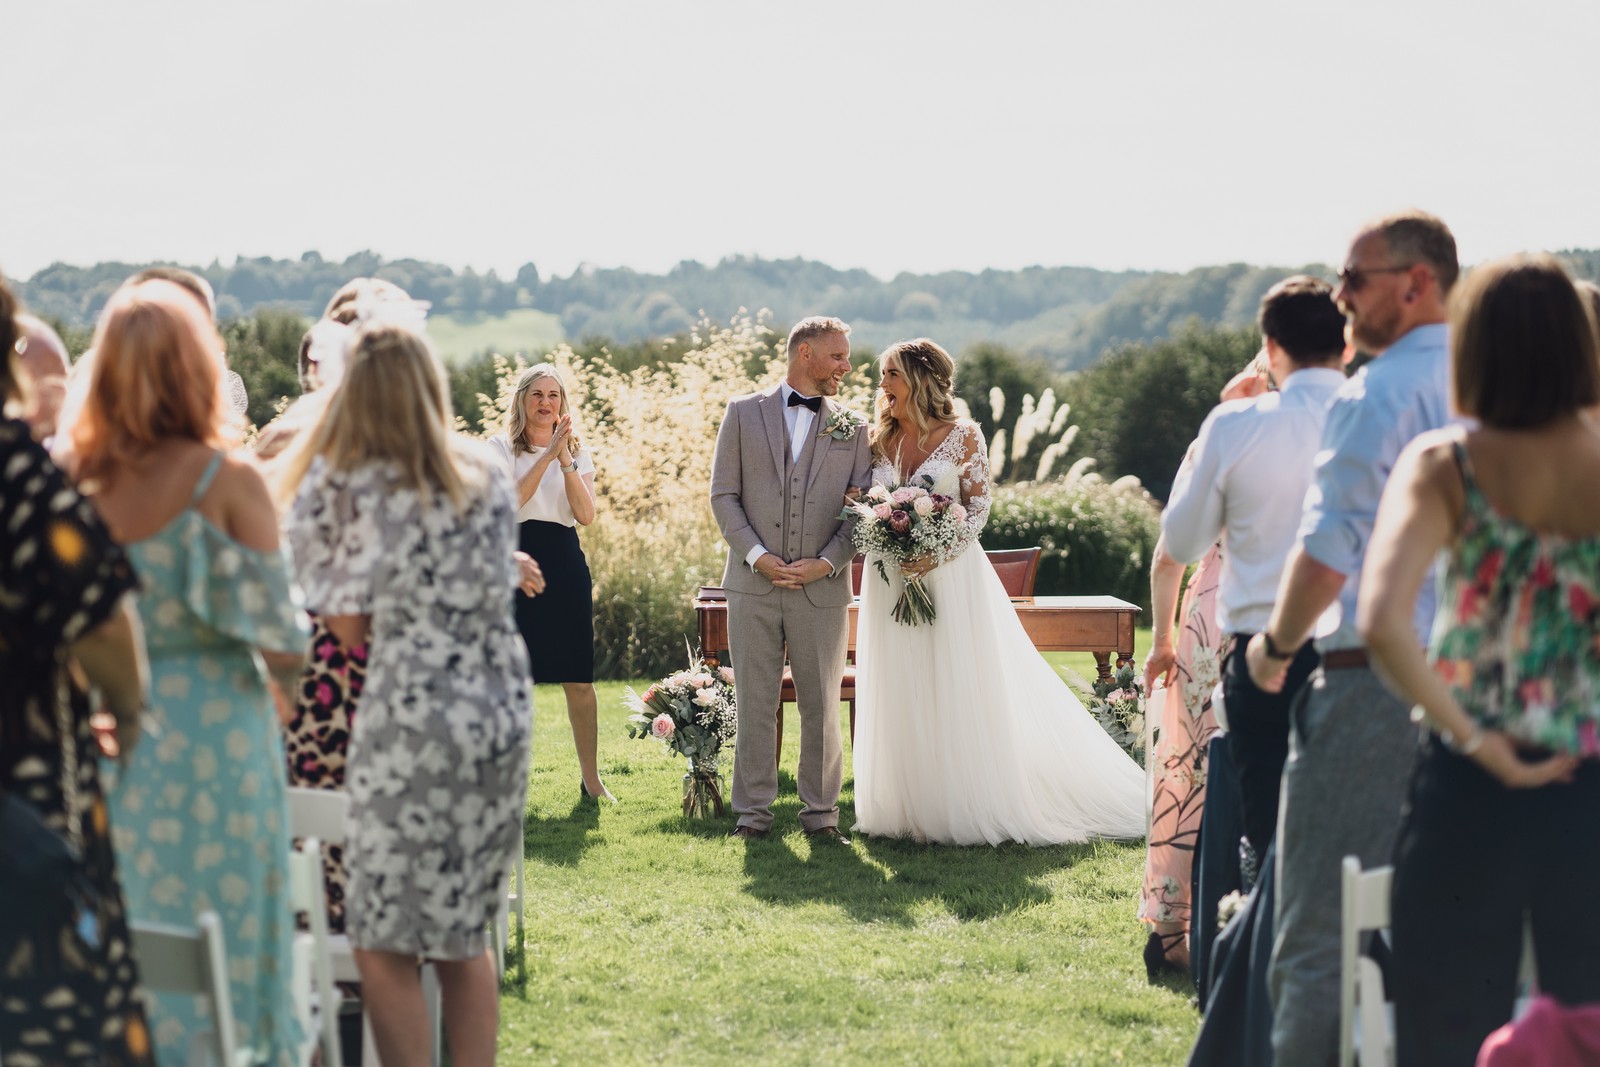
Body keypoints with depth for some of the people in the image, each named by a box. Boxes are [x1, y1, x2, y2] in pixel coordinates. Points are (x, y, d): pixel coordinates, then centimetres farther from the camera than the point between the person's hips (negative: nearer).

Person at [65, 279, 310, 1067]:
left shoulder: (76, 480, -2)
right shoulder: (227, 481, -11)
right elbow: (282, 646, -11)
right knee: (223, 954, 6)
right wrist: (280, 671, 10)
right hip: (215, 735, -4)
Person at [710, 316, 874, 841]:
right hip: (753, 585, -1)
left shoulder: (853, 427, 9)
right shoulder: (744, 412, 6)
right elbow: (723, 494, 2)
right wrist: (758, 556, -10)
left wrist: (826, 563, -11)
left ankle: (821, 812, 14)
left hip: (822, 588, 1)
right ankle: (754, 811, 11)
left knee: (821, 705, 5)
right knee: (755, 702, 3)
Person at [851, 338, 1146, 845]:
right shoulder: (881, 441, 9)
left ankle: (967, 807, 6)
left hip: (949, 578, -4)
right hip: (890, 583, 4)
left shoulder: (963, 436, -3)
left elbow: (979, 508, -6)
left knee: (956, 693, -1)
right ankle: (908, 807, 12)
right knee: (900, 697, 5)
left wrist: (938, 553, -19)